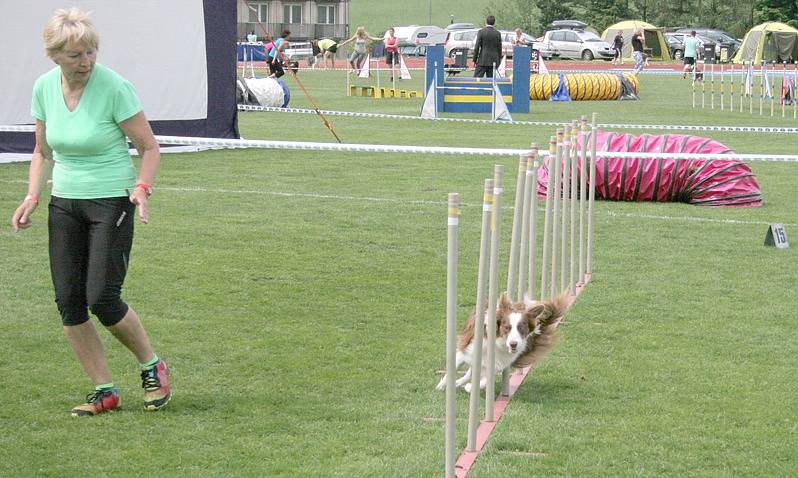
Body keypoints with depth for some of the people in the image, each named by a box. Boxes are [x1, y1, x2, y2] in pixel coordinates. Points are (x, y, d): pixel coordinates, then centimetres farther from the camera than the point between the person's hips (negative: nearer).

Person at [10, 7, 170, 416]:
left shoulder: (114, 87, -16)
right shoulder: (44, 88, 0)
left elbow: (149, 147, -7)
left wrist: (142, 188, -23)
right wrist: (32, 196, 0)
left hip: (112, 202, -5)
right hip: (64, 205, 5)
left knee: (101, 298, -11)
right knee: (68, 302, -1)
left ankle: (152, 367, 14)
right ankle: (104, 391, 12)